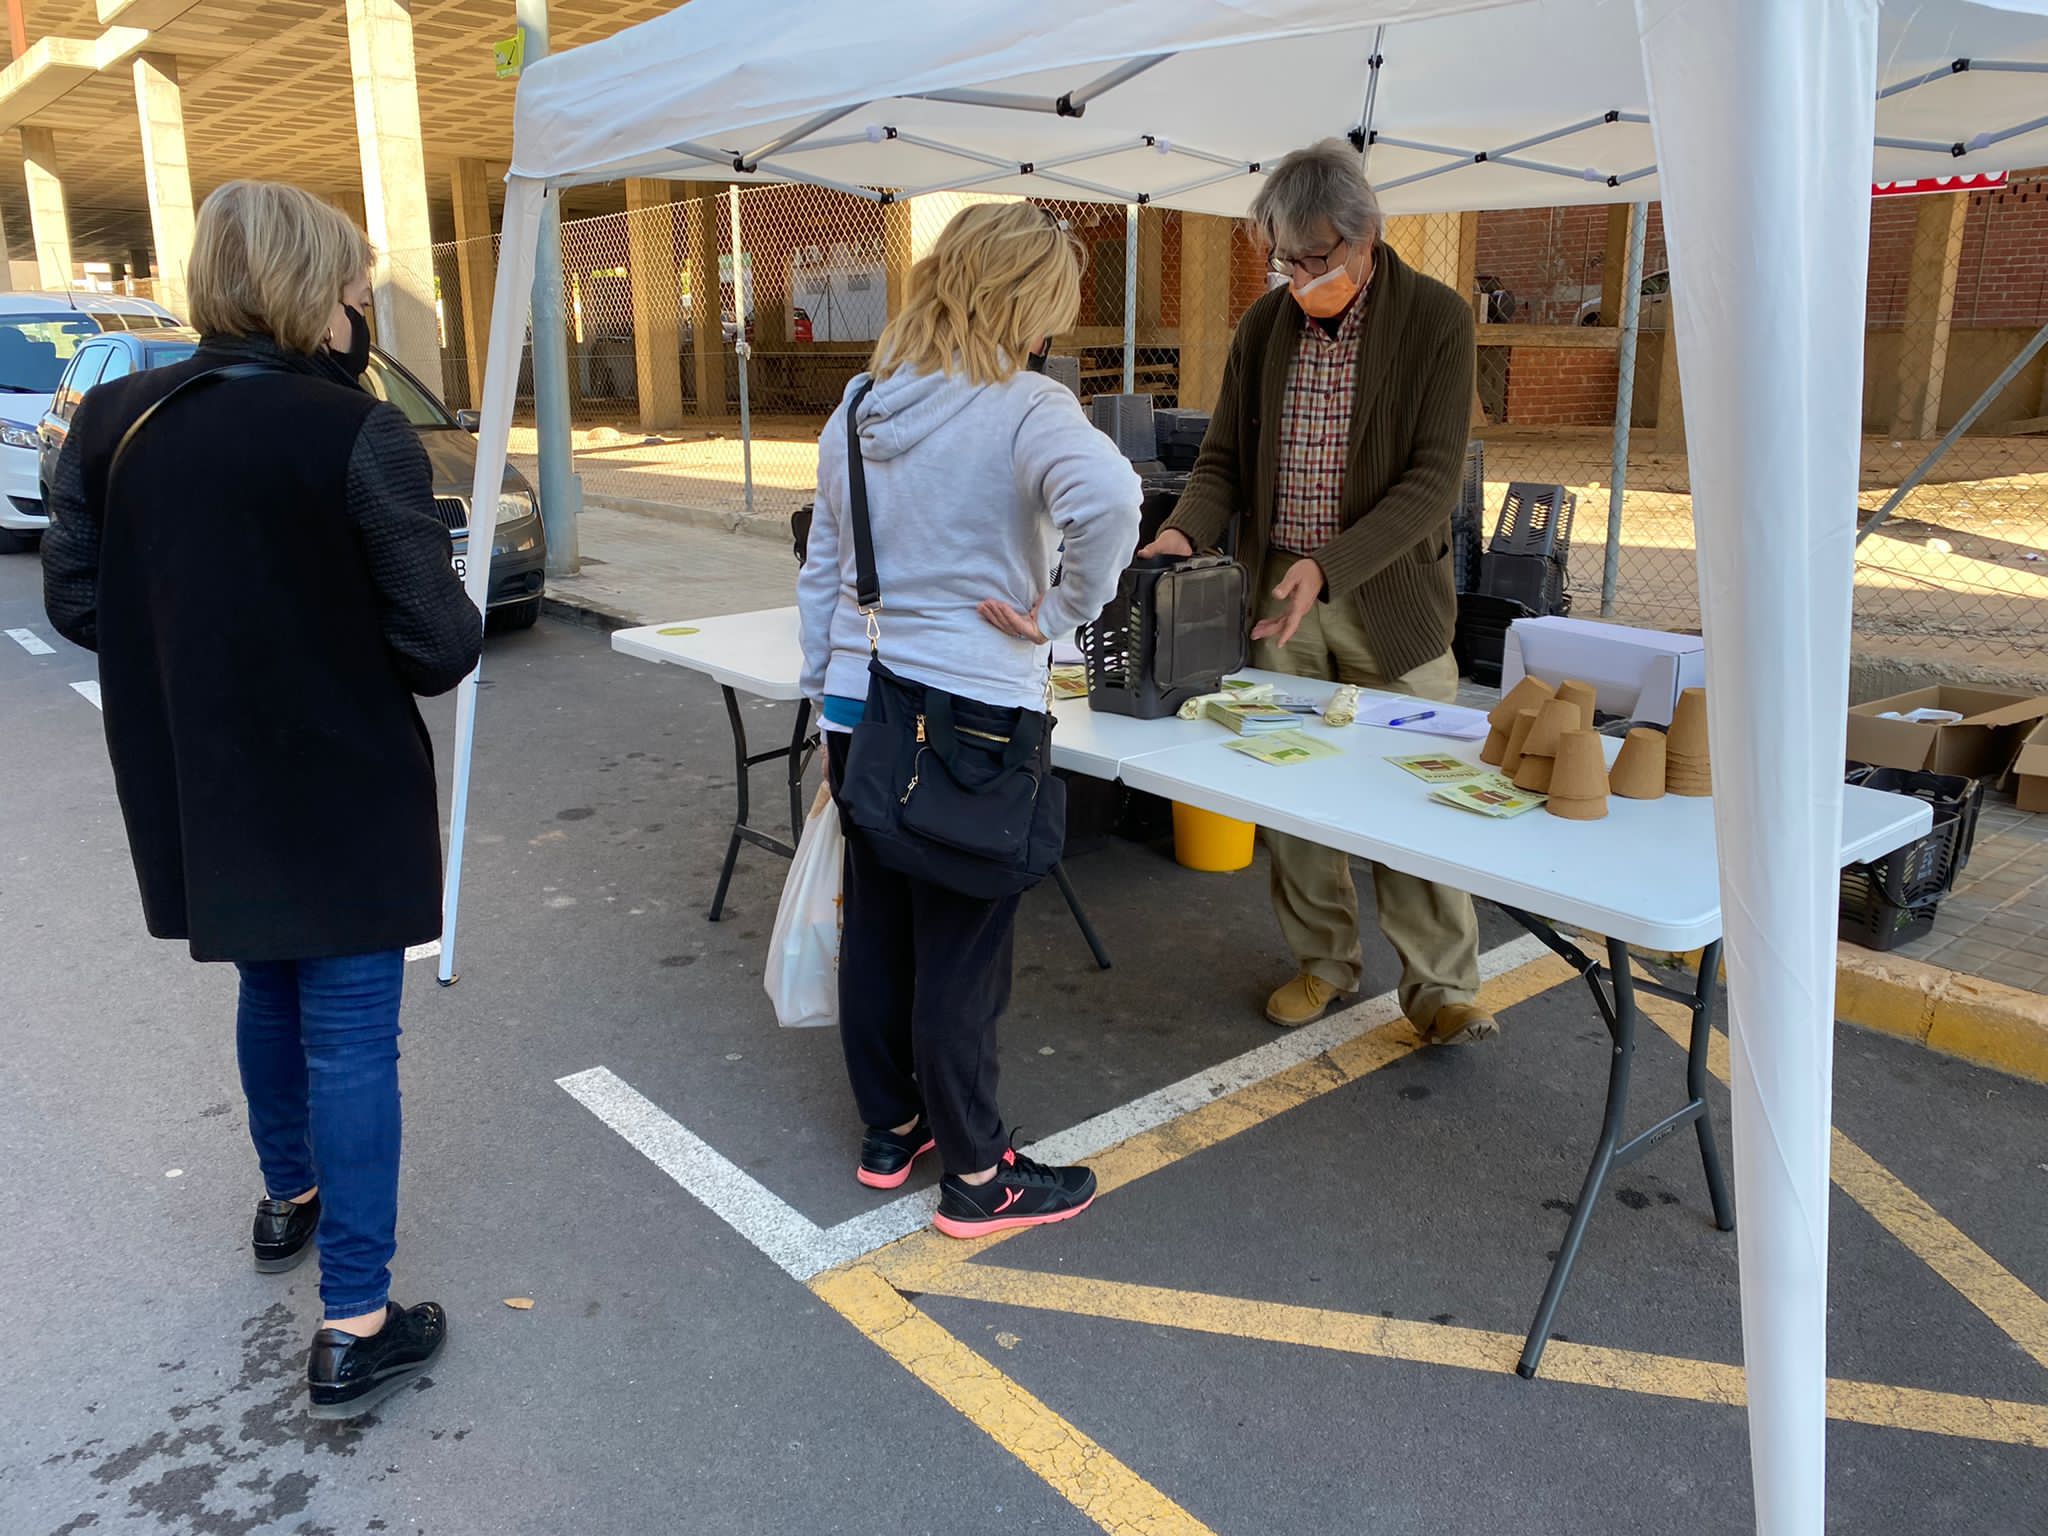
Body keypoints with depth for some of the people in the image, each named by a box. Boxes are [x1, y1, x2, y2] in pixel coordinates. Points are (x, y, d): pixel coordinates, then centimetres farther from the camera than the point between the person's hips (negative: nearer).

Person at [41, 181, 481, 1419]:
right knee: (351, 1038, 4)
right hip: (347, 795, -5)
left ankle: (290, 1198, 49)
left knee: (269, 995, 27)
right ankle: (355, 1328, 12)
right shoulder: (359, 436, -19)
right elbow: (438, 644, -19)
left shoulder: (111, 424, -4)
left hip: (201, 795, 6)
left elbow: (77, 604, 4)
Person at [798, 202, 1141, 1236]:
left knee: (875, 928, 16)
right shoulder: (1024, 409, -13)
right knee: (961, 954, 3)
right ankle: (978, 1179, 18)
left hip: (862, 709, 7)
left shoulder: (859, 405, 9)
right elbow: (1107, 495, -35)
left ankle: (889, 1132, 33)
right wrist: (1064, 610, -19)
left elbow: (820, 573, 13)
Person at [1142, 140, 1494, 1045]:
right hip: (1277, 595, 4)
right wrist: (1186, 532, -11)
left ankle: (1440, 988, 12)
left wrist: (1329, 568, -24)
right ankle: (1323, 962, 24)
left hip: (1390, 597, -4)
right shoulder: (1264, 325, 6)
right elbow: (1225, 457, 10)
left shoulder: (1436, 319, -7)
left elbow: (1433, 478, -13)